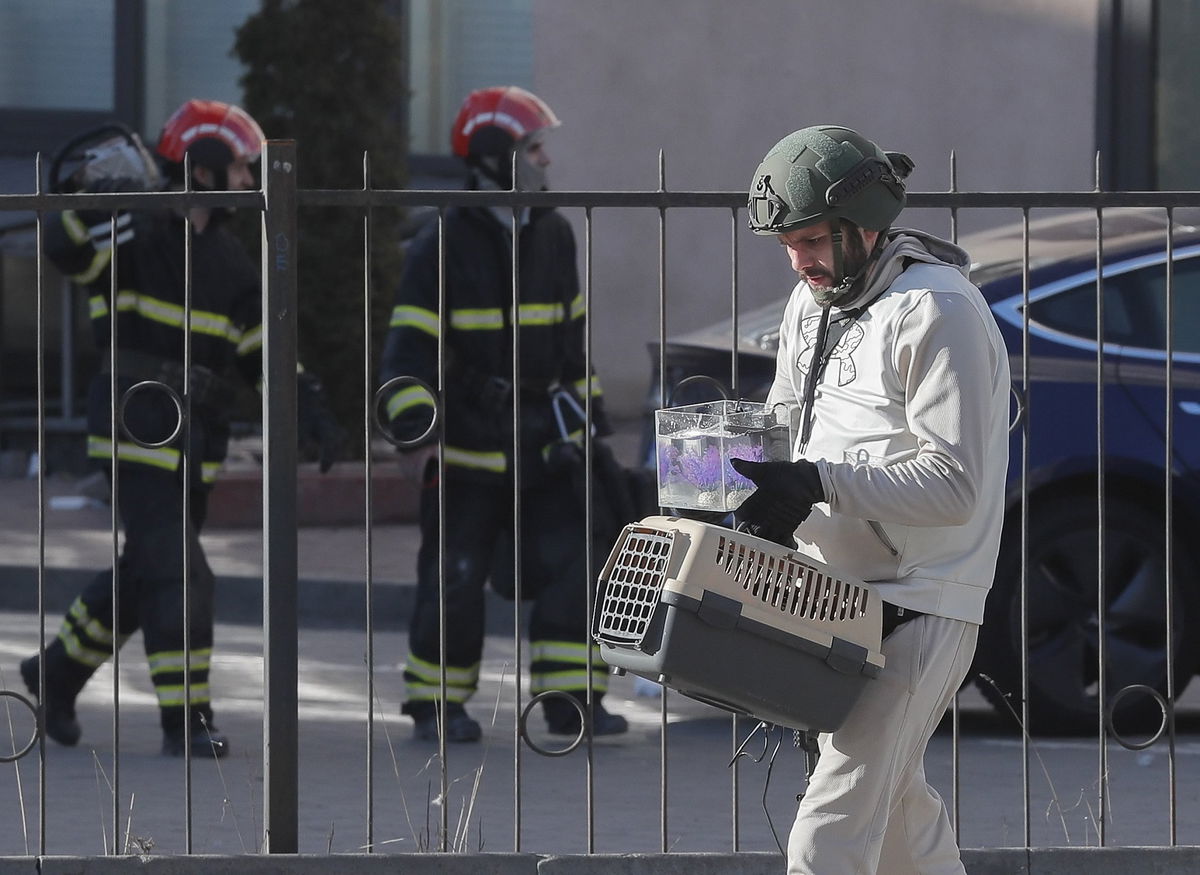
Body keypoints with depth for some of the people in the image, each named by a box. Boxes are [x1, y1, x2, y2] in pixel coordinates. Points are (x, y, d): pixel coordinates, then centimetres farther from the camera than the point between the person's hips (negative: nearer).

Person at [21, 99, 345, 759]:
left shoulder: (226, 257, 13)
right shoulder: (136, 233, -9)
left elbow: (260, 349, 14)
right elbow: (64, 247, -27)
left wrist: (311, 411, 4)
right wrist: (98, 205, -46)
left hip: (197, 434, 8)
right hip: (136, 425, -8)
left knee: (144, 571, 16)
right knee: (176, 574, -11)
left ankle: (57, 672, 34)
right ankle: (184, 721, -7)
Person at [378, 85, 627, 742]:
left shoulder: (554, 238, 9)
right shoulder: (444, 247, -9)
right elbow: (408, 351, -13)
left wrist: (590, 412, 20)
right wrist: (419, 434, -24)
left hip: (543, 442, 5)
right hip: (467, 442, -5)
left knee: (574, 565, -5)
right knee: (455, 579, -2)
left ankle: (569, 699, 1)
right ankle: (435, 705, 11)